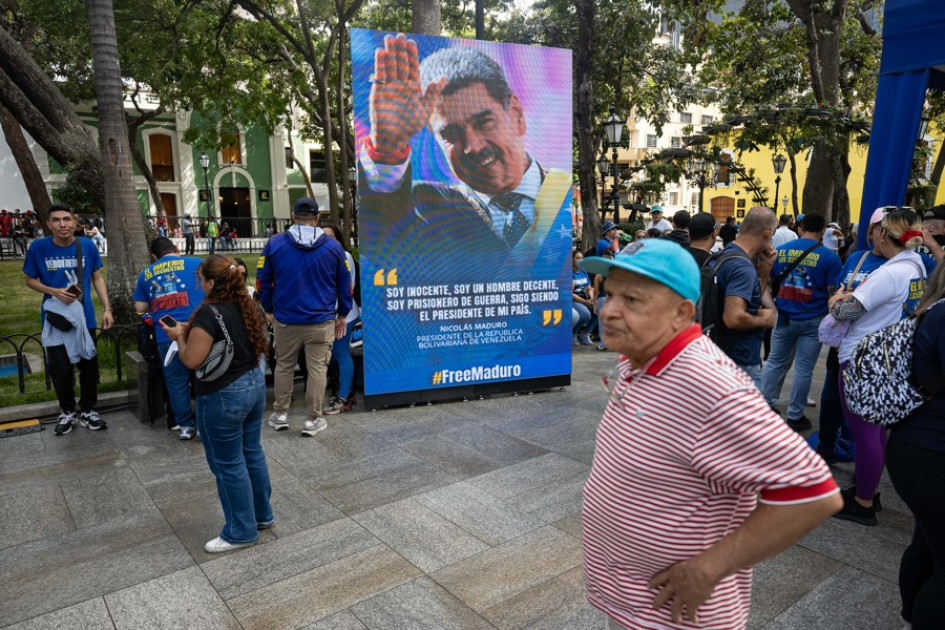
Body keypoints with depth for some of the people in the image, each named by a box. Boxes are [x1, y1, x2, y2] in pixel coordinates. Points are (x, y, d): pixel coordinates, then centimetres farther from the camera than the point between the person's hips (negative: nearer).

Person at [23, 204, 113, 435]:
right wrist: (54, 291, -16)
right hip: (55, 318, -1)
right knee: (60, 368, 6)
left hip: (84, 316, 1)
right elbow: (30, 280, 3)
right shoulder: (38, 247, -8)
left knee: (89, 365, 9)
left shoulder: (87, 246, -5)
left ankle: (87, 411, 25)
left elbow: (97, 278, 5)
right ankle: (67, 412, 26)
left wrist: (107, 308, -1)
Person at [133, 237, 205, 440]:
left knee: (176, 381, 11)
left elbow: (140, 307, 13)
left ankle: (186, 425, 18)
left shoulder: (146, 274, 14)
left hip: (167, 335, 2)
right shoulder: (195, 263, 6)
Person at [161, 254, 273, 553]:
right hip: (254, 384, 8)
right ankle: (262, 515, 34)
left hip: (223, 397, -8)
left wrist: (179, 336, 0)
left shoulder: (209, 313, -21)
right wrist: (192, 331, 14)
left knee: (228, 465, 6)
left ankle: (241, 532, 19)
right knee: (252, 453, 20)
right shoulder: (247, 307, 4)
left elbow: (191, 360, -20)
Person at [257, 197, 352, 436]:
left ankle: (280, 414, 28)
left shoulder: (275, 243, -3)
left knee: (283, 366, 17)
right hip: (321, 320, -1)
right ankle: (313, 419, 13)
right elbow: (344, 284, 4)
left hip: (285, 319, 1)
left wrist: (268, 309, 16)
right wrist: (342, 315, 14)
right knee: (317, 369, 6)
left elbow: (263, 280, 3)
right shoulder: (333, 246, -1)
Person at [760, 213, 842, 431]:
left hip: (783, 317, 3)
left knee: (776, 362, 15)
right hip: (813, 320, -3)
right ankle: (795, 416, 14)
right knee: (804, 368, 5)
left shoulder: (780, 251, 2)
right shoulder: (829, 257, -8)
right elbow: (834, 293, -8)